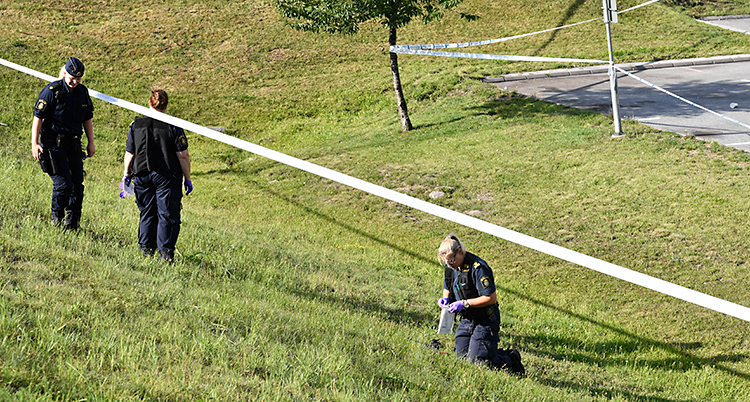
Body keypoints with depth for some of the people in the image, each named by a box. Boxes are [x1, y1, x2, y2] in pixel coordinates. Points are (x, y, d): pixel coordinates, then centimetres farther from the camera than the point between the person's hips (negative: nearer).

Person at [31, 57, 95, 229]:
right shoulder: (52, 90, -10)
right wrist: (34, 143, -13)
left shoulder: (83, 92, 8)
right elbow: (38, 117, -9)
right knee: (63, 183, -12)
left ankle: (73, 222, 15)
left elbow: (87, 118, 19)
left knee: (77, 184, 3)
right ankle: (57, 220, 8)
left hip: (73, 144, 6)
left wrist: (91, 142, 16)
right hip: (53, 143, -6)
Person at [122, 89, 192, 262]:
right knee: (167, 215, 1)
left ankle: (146, 249, 17)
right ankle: (165, 253, -5)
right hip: (167, 177, -4)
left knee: (147, 214, 15)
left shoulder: (136, 125, 1)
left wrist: (126, 174, 19)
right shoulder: (173, 128, -9)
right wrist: (187, 178, -1)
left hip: (142, 175, 4)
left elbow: (129, 153, 6)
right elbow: (183, 156, -9)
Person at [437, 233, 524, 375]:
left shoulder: (478, 267, -25)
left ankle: (511, 360, 14)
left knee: (476, 362, -10)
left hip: (485, 320, -8)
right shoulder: (451, 267, 0)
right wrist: (445, 298, -3)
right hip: (466, 320, 8)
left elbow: (491, 298, -25)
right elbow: (447, 287, 20)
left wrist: (465, 303, -26)